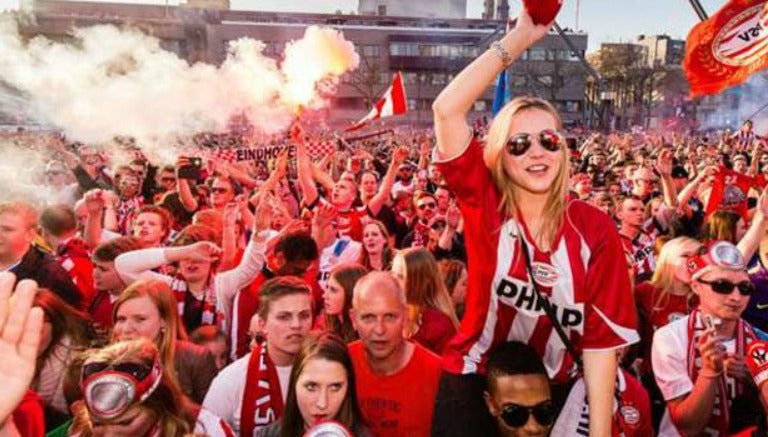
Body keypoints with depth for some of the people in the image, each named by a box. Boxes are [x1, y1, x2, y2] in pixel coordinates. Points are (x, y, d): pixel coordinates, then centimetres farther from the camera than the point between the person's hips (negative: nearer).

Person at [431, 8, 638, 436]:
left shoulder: (595, 229, -12)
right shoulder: (484, 203, -13)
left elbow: (601, 337, -11)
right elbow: (447, 108, -24)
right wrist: (521, 36, -23)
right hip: (473, 382, -1)